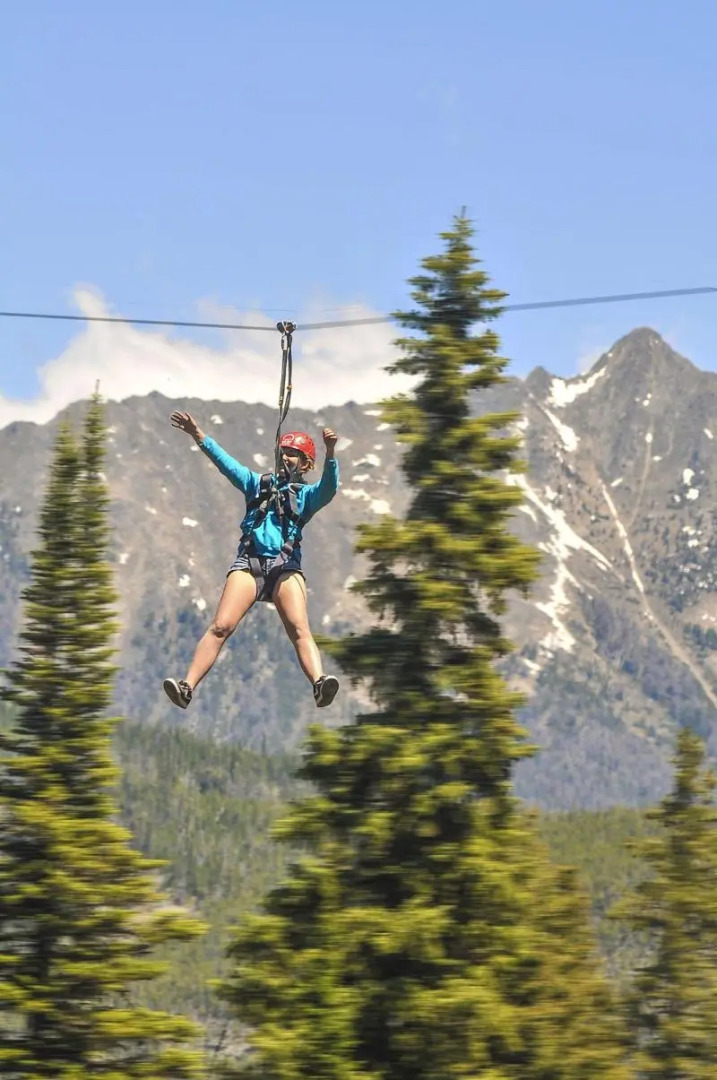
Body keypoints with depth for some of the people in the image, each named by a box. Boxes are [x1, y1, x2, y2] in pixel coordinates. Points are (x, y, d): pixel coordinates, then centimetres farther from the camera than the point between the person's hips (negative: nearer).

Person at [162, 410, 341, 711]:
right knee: (220, 627, -14)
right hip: (249, 562, 2)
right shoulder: (258, 483, 24)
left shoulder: (308, 494, 15)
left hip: (285, 567, -2)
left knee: (299, 628, -22)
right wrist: (199, 436, 4)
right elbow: (225, 463, 16)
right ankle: (187, 687, -24)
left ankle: (320, 684, -41)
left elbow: (329, 487, -6)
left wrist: (330, 454, -25)